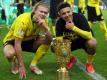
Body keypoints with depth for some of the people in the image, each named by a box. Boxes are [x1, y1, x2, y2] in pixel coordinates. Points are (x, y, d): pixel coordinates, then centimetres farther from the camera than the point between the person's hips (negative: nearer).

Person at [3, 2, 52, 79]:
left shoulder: (43, 21, -14)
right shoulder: (23, 20, -32)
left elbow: (50, 39, -21)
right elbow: (17, 44, -32)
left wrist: (45, 27, -40)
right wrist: (21, 66, -33)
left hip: (29, 40, 5)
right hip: (13, 40, -5)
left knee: (47, 40, -21)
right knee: (10, 53, -39)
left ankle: (33, 65, -7)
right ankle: (15, 63, -1)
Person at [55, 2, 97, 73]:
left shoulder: (80, 17, -30)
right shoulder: (59, 23, -21)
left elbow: (89, 36, -37)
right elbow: (58, 39, -22)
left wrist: (74, 28, -46)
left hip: (83, 40, -3)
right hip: (70, 42, 3)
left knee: (92, 43, -36)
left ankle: (89, 63, -6)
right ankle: (71, 59, 12)